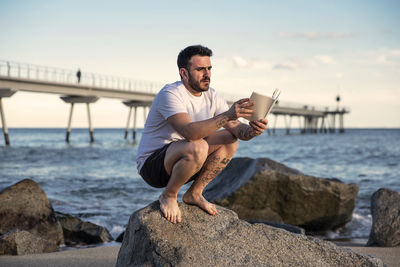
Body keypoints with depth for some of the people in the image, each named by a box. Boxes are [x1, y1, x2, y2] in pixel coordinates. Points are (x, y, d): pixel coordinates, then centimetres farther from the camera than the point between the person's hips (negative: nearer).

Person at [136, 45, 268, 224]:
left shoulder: (211, 96, 3)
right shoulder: (170, 94, -21)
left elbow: (236, 129, -7)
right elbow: (190, 132, -37)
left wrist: (251, 130, -30)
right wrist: (227, 115, -43)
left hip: (180, 160, 8)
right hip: (152, 165, -8)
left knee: (230, 139, -6)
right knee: (197, 147, -35)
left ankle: (194, 193, 1)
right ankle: (168, 195, -11)